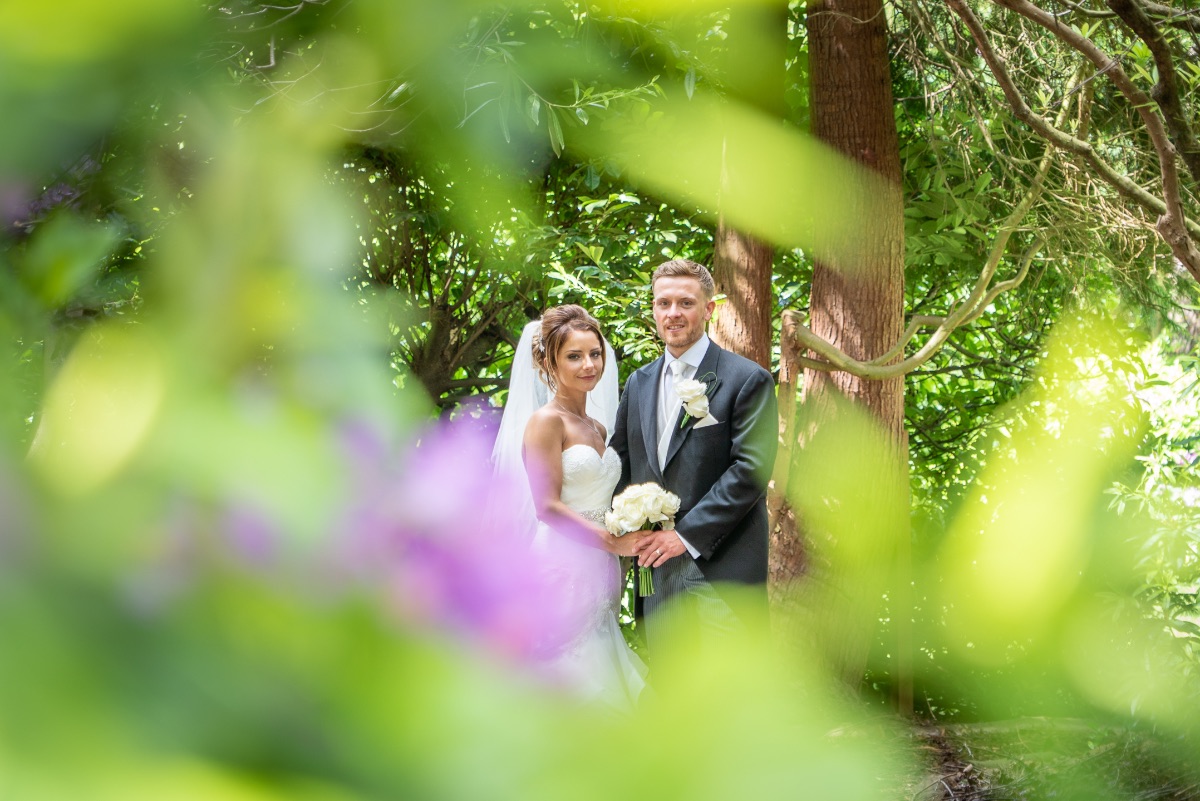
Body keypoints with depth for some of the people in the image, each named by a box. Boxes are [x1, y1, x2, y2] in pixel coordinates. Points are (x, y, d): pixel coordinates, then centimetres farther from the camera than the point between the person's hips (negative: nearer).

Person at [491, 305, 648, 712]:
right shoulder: (546, 421, -8)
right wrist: (614, 541, -17)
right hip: (562, 569, -8)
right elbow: (547, 507, -15)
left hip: (598, 575, 8)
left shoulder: (598, 428, 16)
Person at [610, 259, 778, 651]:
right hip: (656, 567, 6)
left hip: (721, 568, -6)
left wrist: (687, 534, -15)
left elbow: (751, 469, -13)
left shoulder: (747, 380, -5)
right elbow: (622, 464, 18)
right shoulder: (638, 383, 15)